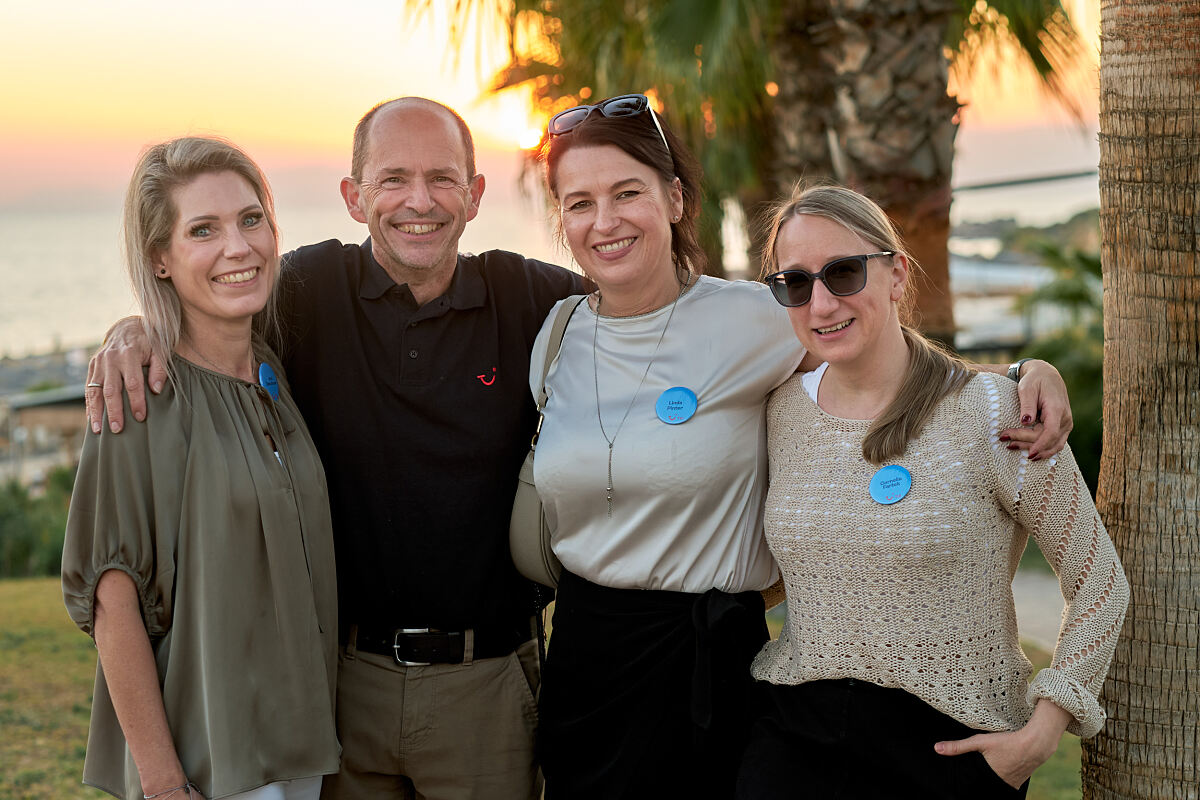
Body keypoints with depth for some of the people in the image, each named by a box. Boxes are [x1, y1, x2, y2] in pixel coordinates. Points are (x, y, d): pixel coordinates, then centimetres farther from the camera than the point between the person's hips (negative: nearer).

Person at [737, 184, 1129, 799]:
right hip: (796, 733, 3)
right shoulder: (782, 410, 5)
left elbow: (1099, 587, -2)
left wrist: (1039, 736, -8)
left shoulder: (991, 414, -7)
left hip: (948, 746, -3)